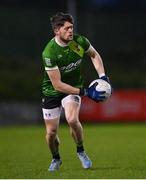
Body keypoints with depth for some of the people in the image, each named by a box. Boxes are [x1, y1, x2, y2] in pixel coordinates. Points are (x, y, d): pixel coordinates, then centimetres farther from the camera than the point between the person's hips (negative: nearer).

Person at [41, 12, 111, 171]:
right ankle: (56, 159, 33)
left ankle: (80, 151, 1)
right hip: (52, 91, -2)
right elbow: (57, 85, -26)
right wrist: (85, 92, -28)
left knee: (72, 119, -26)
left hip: (74, 87, 2)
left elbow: (94, 55, 9)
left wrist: (102, 76, -5)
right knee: (51, 132, 1)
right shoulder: (49, 53, -29)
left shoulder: (79, 41, -16)